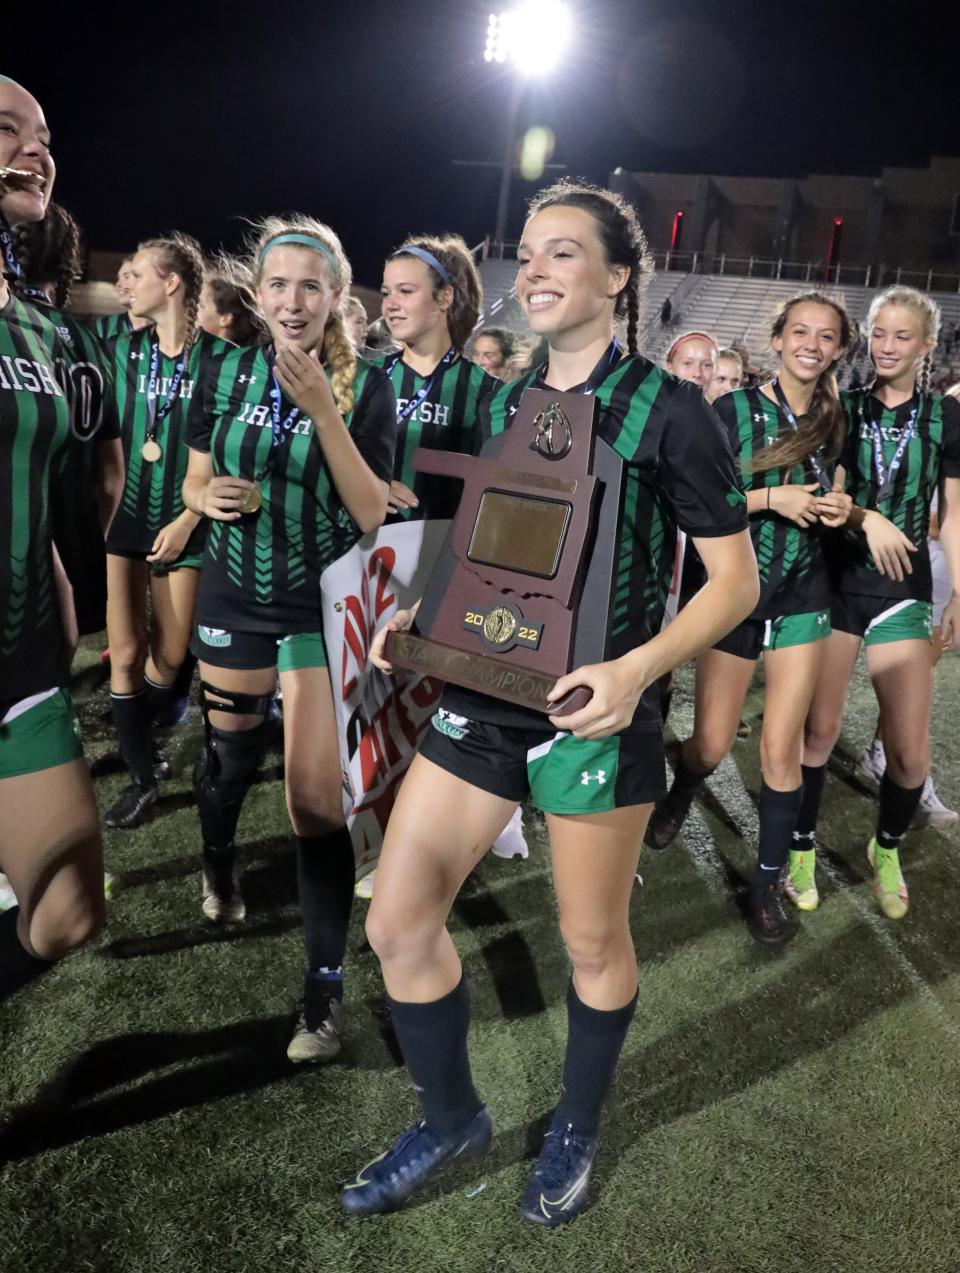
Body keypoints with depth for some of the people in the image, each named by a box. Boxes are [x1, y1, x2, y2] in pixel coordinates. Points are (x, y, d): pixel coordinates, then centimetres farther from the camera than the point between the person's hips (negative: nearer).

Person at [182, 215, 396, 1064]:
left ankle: (327, 985, 6)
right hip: (235, 597, 3)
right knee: (230, 751, 20)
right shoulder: (229, 373, -1)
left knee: (316, 800, -8)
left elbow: (372, 515, -14)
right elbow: (195, 484, 10)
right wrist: (210, 497, -14)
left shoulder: (366, 385, -9)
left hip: (323, 606, -3)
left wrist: (323, 410, -23)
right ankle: (218, 861, 54)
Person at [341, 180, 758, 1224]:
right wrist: (428, 612, 0)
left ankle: (577, 1127, 42)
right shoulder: (501, 405, 8)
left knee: (593, 946, 12)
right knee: (396, 924, 6)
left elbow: (736, 579, -7)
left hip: (593, 713, -5)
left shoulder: (668, 411, -8)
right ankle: (451, 1118, 33)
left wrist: (638, 668, -23)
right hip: (481, 697, 6)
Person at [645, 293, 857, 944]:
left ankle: (768, 882, 18)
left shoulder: (836, 422, 5)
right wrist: (772, 498, -21)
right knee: (712, 745, 4)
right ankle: (680, 794, 41)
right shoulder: (733, 409, -7)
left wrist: (840, 509, -5)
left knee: (782, 748, 2)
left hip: (804, 597, 3)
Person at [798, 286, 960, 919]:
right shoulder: (841, 406, 2)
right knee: (820, 727, 1)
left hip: (904, 589, 1)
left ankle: (887, 849, 26)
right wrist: (867, 517, -18)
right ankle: (803, 846, 21)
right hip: (834, 581, 0)